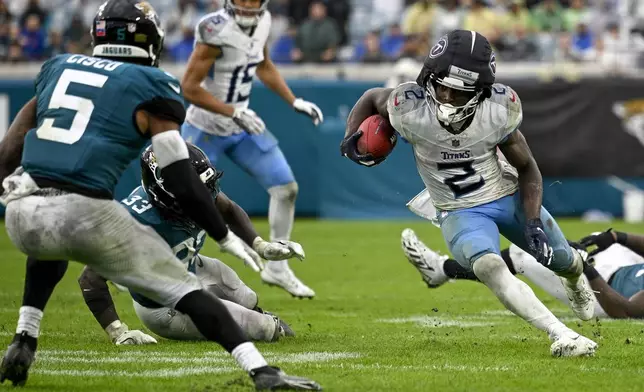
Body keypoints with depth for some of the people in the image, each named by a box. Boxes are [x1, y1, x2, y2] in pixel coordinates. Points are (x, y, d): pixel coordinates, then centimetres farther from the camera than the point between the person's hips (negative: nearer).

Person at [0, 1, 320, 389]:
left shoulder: (59, 69, 22)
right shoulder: (150, 88, 7)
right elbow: (183, 183, 2)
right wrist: (226, 238, 13)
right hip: (86, 213, -4)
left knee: (50, 249, 41)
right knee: (184, 287, 7)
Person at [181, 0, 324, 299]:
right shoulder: (217, 30, -26)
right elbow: (189, 87, -25)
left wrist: (294, 102, 10)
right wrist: (234, 113, -29)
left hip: (241, 128, 7)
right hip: (206, 130, -7)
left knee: (286, 188, 3)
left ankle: (277, 268, 16)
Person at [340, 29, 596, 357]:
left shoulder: (498, 111, -23)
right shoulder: (409, 108, -26)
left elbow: (527, 169, -6)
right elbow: (372, 99, 0)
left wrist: (532, 223, -17)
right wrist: (351, 138, -17)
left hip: (510, 198, 2)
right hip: (461, 213, -2)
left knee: (563, 261, 18)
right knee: (488, 267, -33)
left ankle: (574, 279, 59)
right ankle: (562, 336, -35)